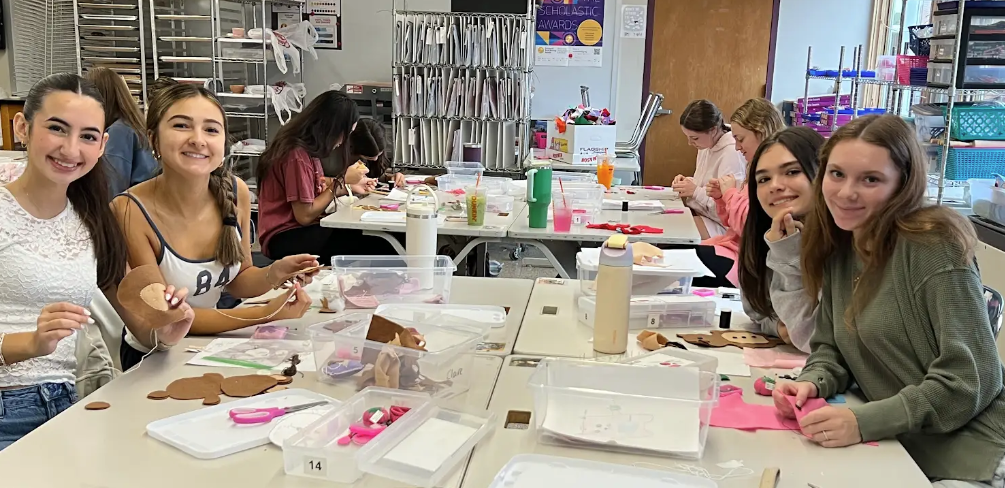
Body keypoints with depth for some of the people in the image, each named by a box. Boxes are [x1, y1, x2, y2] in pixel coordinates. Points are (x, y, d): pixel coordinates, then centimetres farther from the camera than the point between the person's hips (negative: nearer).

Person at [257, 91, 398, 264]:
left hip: (301, 230, 9)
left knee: (378, 238, -10)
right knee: (377, 248, -24)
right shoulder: (297, 154, -19)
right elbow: (304, 215, -17)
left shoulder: (307, 148, 9)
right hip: (286, 239, -9)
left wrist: (351, 187, 11)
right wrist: (342, 181, -11)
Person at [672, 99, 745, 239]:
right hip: (699, 214, 9)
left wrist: (695, 191, -21)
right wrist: (688, 182, 3)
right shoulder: (706, 147, 6)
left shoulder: (732, 154, -21)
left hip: (719, 226, -9)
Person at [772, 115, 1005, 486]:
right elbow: (832, 348, 9)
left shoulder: (931, 246, -18)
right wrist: (811, 383, -12)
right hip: (899, 450, 6)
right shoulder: (838, 248, 4)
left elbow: (973, 379, -21)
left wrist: (864, 422, -28)